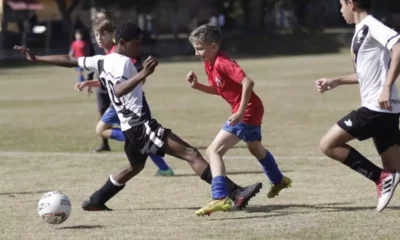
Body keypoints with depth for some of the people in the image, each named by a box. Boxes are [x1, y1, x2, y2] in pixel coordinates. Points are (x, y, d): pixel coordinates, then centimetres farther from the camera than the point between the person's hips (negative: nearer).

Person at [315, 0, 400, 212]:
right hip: (381, 109, 10)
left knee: (328, 145, -4)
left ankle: (382, 178, -9)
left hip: (376, 107, -10)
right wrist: (336, 82, 31)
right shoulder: (362, 30, 19)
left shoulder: (370, 26, -11)